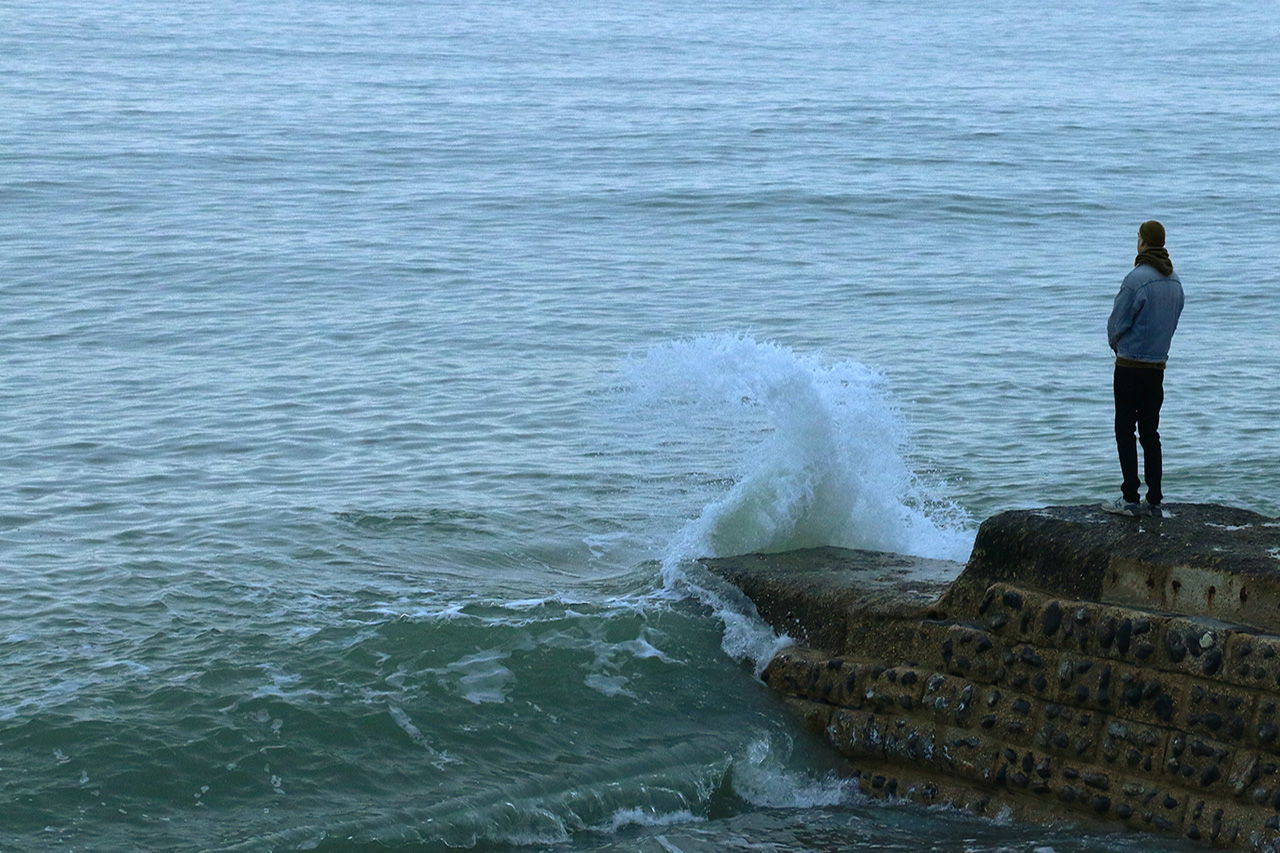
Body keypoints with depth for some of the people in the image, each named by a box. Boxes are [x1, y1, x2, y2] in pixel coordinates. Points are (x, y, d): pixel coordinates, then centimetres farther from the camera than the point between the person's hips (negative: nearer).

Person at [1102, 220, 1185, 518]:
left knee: (1125, 431, 1)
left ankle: (1130, 498, 0)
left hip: (1130, 367, -7)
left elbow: (1117, 322, -13)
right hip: (1158, 366, 7)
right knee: (1150, 433, 12)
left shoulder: (1137, 279, -19)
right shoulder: (1175, 282, 5)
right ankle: (1155, 500, 12)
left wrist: (1117, 344, 9)